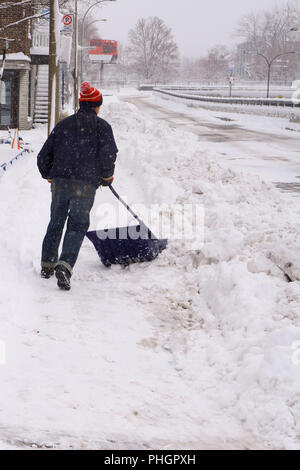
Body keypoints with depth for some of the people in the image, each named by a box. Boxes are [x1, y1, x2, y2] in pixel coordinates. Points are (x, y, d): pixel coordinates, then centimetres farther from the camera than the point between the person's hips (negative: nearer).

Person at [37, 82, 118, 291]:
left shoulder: (64, 124, 15)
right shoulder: (102, 126, 4)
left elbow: (44, 156, 14)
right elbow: (108, 154, -9)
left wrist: (49, 175, 29)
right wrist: (107, 176, 8)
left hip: (59, 181, 4)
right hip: (85, 183, -4)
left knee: (56, 222, 19)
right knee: (77, 226, 0)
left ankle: (47, 264, 28)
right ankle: (65, 265, -19)